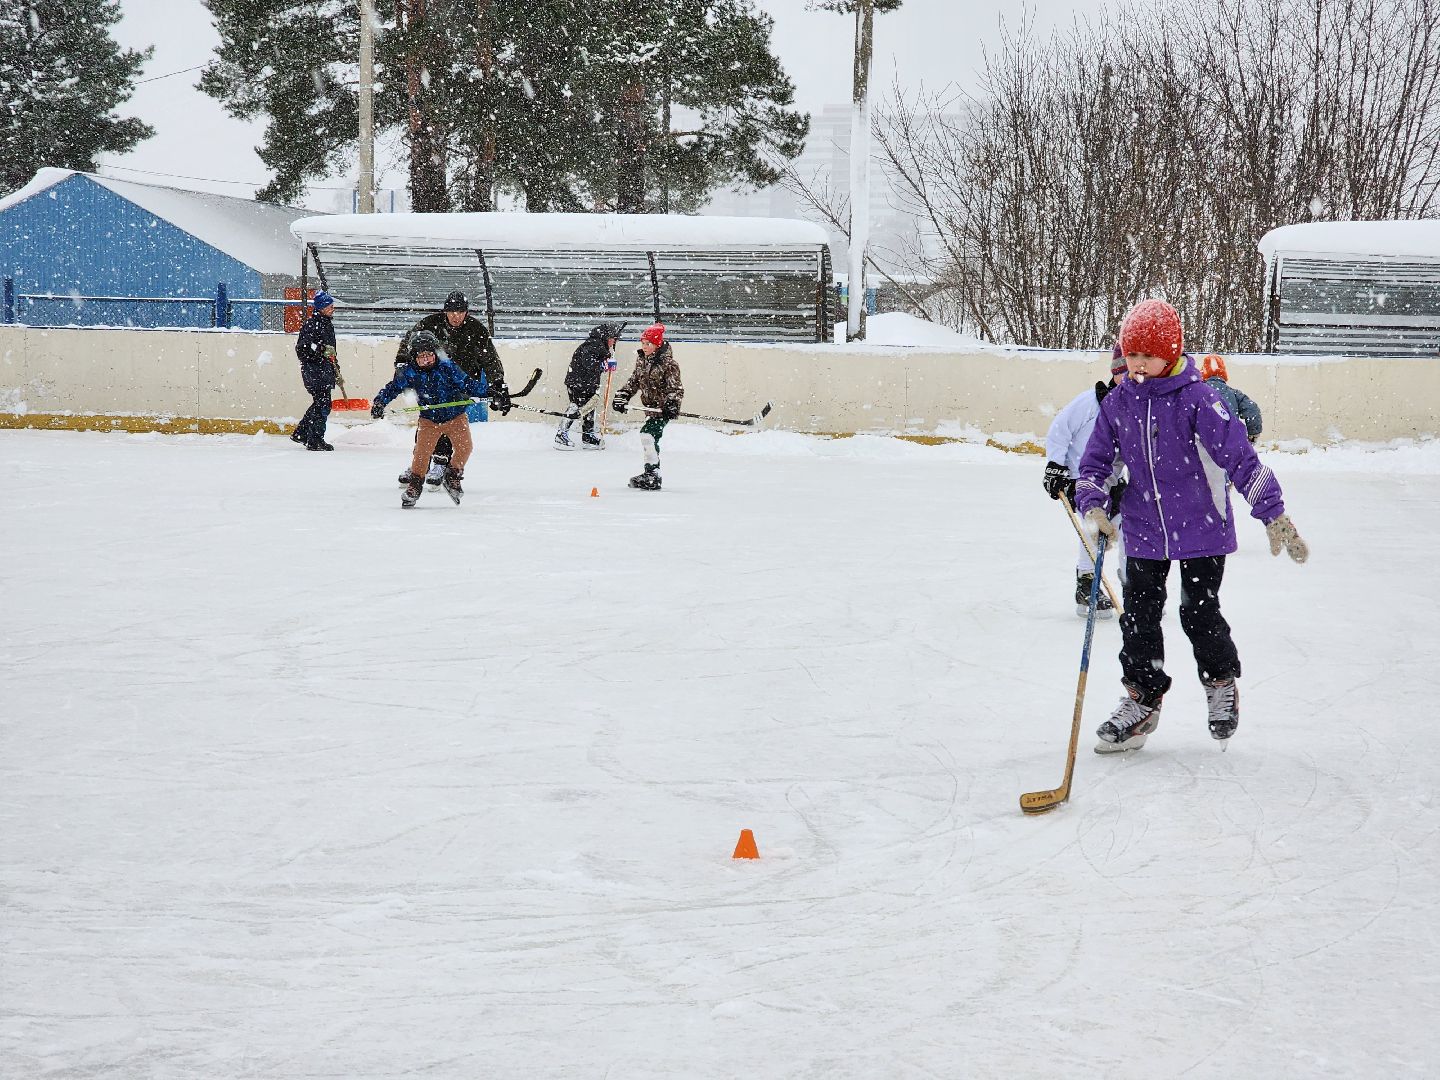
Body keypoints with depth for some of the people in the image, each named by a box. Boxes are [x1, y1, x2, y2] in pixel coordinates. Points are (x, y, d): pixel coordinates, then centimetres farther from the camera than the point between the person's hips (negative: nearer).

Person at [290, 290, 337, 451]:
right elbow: (302, 347, -20)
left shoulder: (328, 324, 17)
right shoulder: (312, 324, -13)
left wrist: (336, 371, 26)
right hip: (313, 369, -10)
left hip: (324, 370, 10)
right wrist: (322, 350, -28)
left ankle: (300, 433, 27)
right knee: (323, 403, -11)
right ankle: (315, 441, -6)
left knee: (320, 403, 15)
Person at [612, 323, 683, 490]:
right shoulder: (642, 359, 6)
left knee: (648, 434, -19)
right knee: (651, 438, 14)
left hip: (663, 407, -9)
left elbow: (676, 387, -19)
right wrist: (622, 395, 4)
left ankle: (652, 476, -19)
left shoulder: (667, 363, -17)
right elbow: (634, 380, 15)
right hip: (651, 406, 9)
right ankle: (650, 474, 27)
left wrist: (672, 404, -31)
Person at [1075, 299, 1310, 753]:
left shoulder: (1198, 399, -16)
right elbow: (1095, 459, 8)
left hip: (1202, 529, -4)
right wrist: (1093, 508, -10)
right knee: (1139, 616, 5)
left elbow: (1239, 456, -17)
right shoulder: (1118, 401, -2)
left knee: (1199, 613, 3)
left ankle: (1221, 682, 30)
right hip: (1144, 531, 4)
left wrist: (1274, 515, -19)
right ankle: (1142, 698, 20)